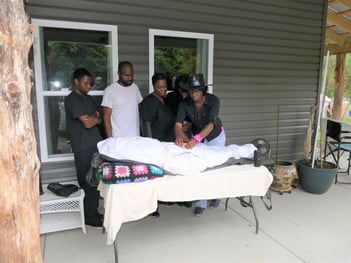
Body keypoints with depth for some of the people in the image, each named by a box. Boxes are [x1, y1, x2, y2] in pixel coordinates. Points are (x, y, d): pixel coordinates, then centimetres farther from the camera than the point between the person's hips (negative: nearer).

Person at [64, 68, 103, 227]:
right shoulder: (72, 99, -11)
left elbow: (99, 117, 14)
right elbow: (87, 123, -17)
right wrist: (97, 118, 2)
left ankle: (93, 212, 26)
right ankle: (89, 217, 12)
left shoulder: (88, 98, 17)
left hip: (95, 145, 8)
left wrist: (91, 118, -5)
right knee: (88, 183, -1)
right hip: (83, 148, -8)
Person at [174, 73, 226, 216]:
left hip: (215, 136, -1)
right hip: (197, 137, 2)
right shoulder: (184, 103, -23)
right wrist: (179, 136, -56)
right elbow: (178, 124, -32)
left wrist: (195, 139, -57)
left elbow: (211, 124, -42)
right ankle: (201, 203, 13)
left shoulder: (213, 100, -30)